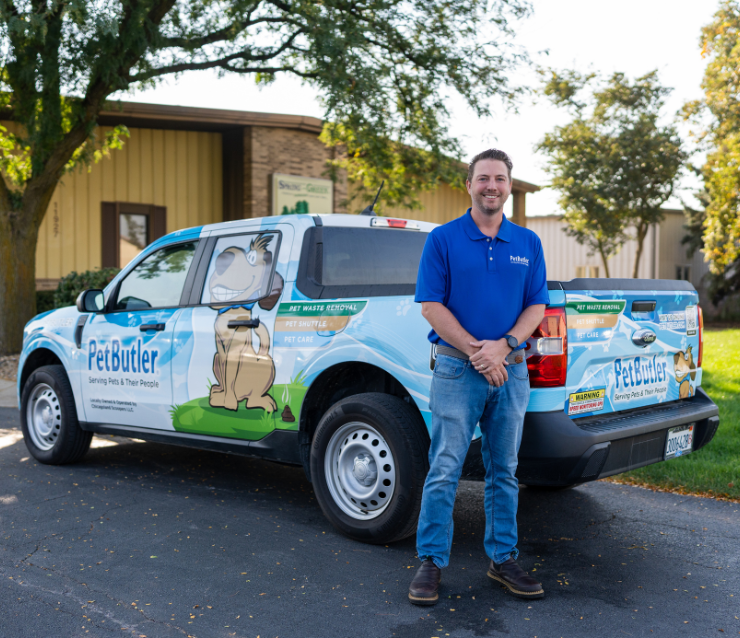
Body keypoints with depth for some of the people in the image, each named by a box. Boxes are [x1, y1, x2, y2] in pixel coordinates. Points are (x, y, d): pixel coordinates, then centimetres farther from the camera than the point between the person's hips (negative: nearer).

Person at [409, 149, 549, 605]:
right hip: (457, 369, -3)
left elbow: (537, 306, 6)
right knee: (444, 470, -2)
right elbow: (431, 305, -6)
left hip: (512, 370, 4)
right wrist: (476, 351, -14)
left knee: (504, 471, 12)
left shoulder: (528, 243, 9)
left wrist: (504, 346, -11)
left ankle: (504, 558, 23)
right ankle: (431, 562, 8)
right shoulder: (443, 239, -1)